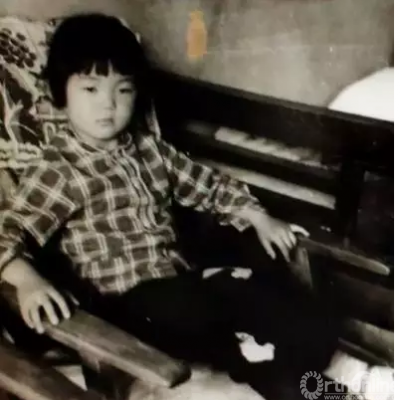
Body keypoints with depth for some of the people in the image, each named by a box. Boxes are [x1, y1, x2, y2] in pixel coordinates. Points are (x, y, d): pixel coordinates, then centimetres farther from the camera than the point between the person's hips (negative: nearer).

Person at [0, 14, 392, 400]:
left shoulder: (148, 146, 11)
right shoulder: (57, 170, -6)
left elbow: (205, 183, 19)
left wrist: (259, 218, 10)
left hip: (180, 282, 6)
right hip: (125, 302, -5)